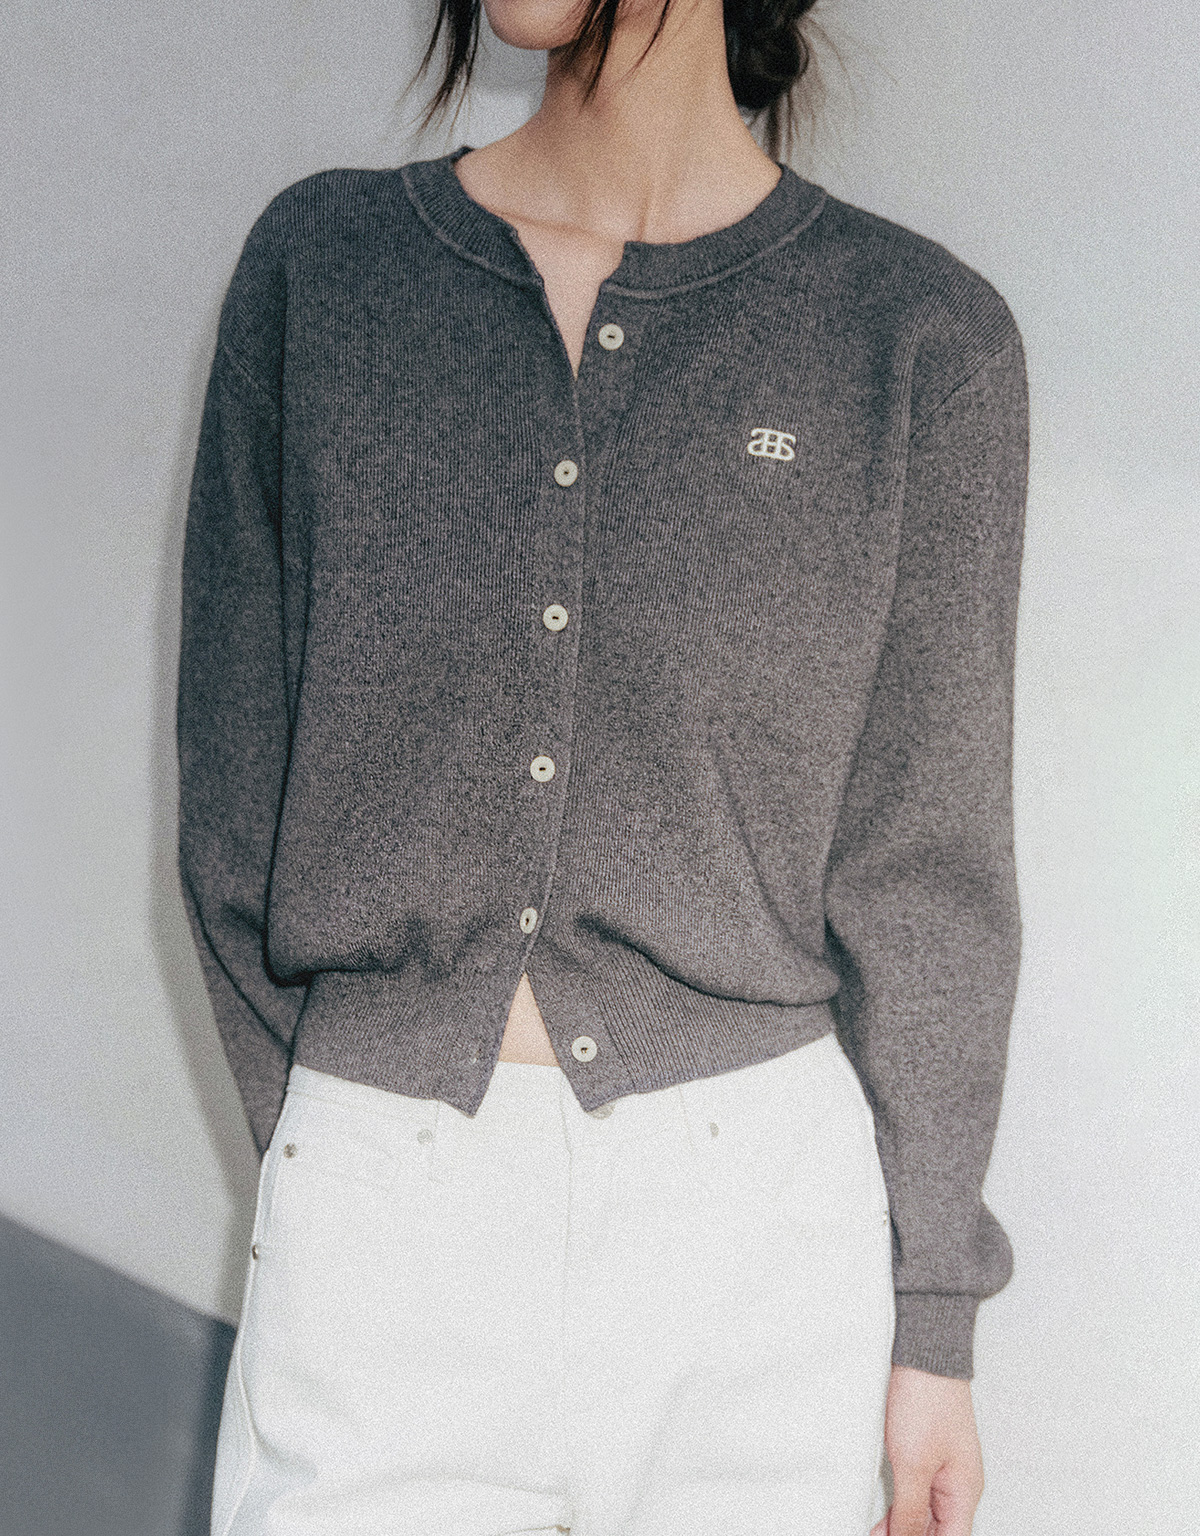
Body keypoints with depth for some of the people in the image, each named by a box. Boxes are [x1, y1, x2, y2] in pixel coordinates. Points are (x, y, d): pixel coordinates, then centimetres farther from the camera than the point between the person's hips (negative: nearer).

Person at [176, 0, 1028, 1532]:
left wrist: (934, 1322, 2)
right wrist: (318, 1136, 5)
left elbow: (926, 864, 0)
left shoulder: (924, 336, -3)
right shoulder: (317, 266, 1)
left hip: (762, 1209, 0)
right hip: (378, 1207, 1)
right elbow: (236, 789, 5)